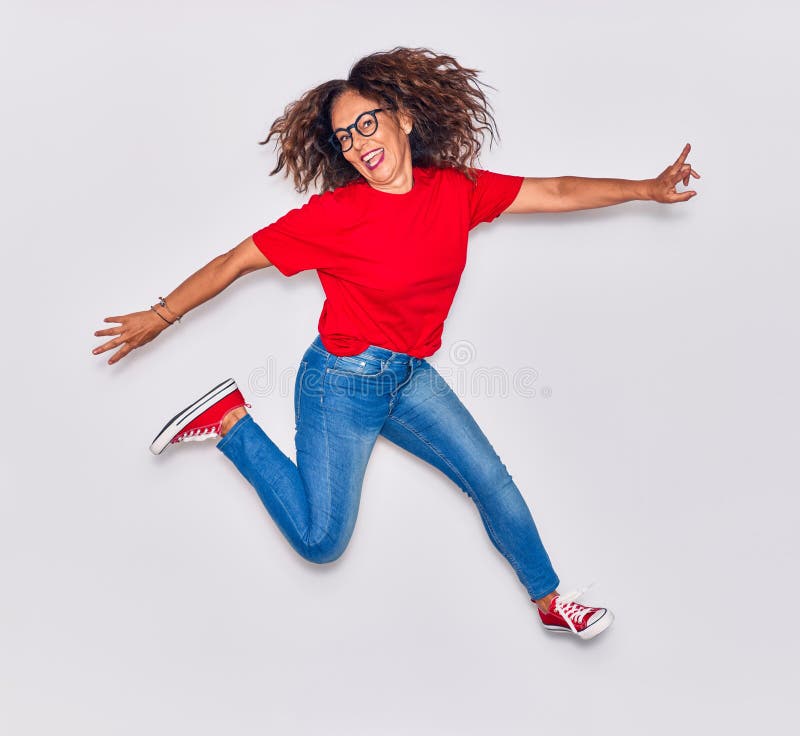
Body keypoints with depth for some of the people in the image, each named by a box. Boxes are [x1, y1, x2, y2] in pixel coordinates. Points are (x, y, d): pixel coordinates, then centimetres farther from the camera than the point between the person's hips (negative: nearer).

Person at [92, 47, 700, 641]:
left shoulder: (457, 191, -5)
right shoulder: (334, 215, -20)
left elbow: (557, 193, 2)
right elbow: (238, 261, -14)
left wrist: (647, 189, 4)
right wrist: (160, 316, -11)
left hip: (411, 376, 5)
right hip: (342, 381, -5)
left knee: (492, 480, 9)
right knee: (322, 541, 3)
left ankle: (550, 601, 29)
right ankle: (230, 420, 15)